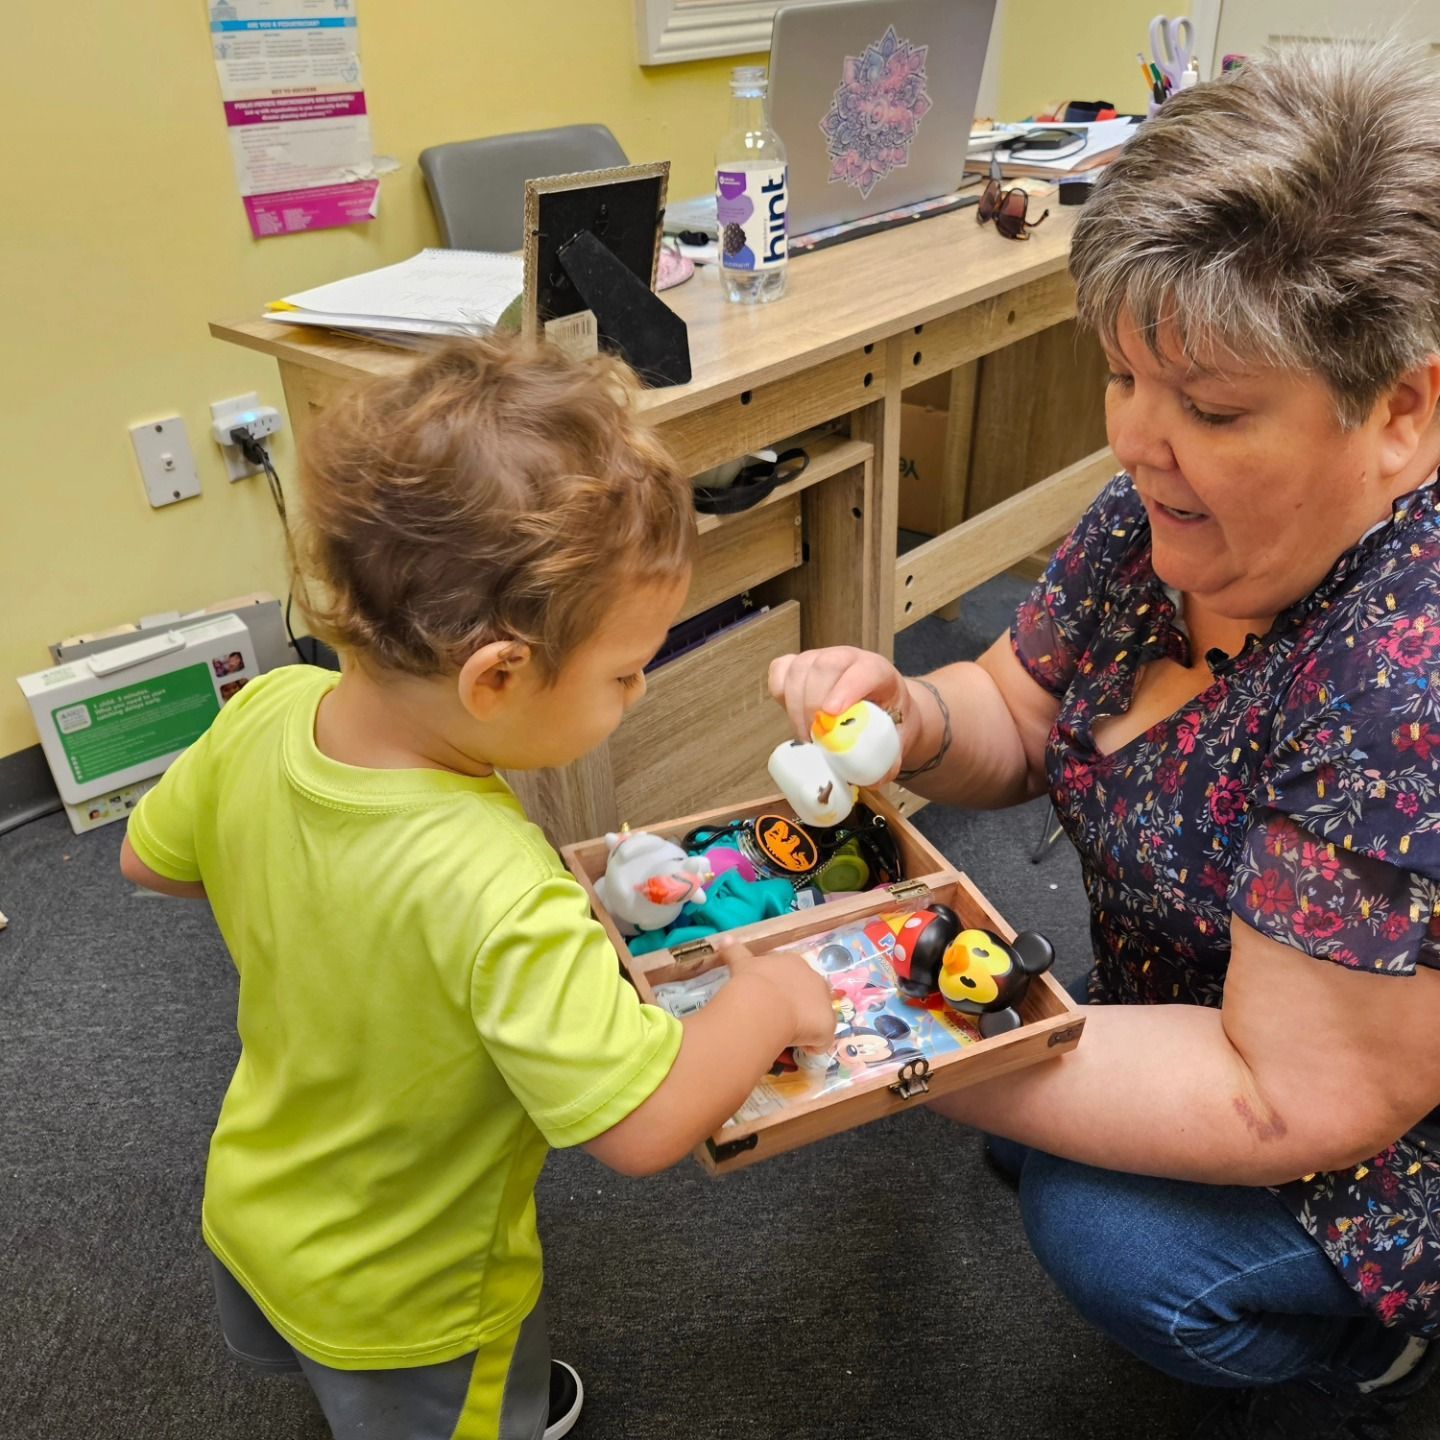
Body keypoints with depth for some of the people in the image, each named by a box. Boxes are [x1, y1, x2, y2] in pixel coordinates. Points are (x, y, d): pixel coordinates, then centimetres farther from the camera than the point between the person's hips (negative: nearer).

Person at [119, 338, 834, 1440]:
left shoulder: (265, 714, -24)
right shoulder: (494, 892, -45)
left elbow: (151, 857, -5)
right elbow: (643, 1127, -38)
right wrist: (768, 997, -22)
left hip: (252, 1211, 7)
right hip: (405, 1300, -7)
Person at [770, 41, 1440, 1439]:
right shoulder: (1175, 503, -13)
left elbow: (1288, 1100, -32)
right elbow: (1024, 712, -1)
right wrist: (915, 722, -25)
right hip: (1200, 1000, 7)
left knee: (1112, 1231, -25)